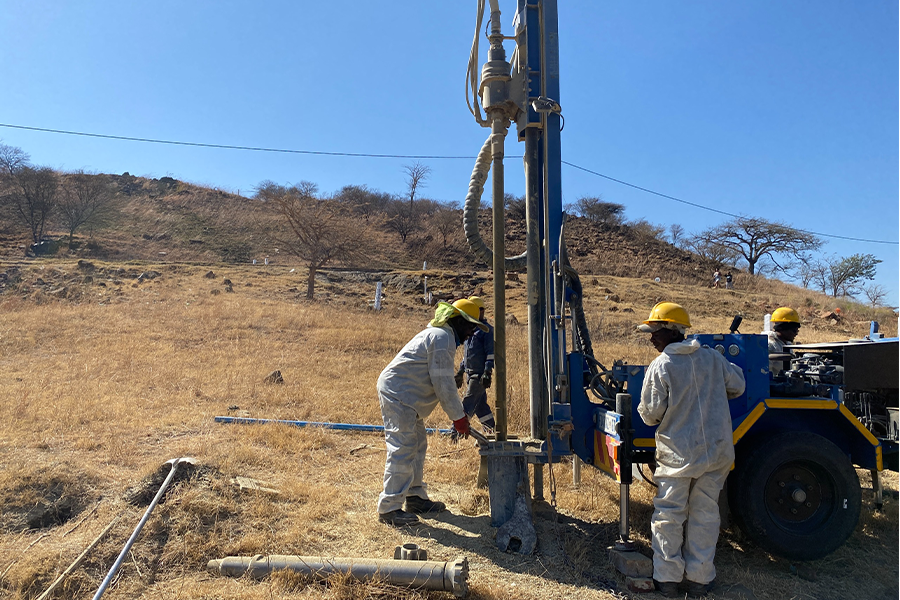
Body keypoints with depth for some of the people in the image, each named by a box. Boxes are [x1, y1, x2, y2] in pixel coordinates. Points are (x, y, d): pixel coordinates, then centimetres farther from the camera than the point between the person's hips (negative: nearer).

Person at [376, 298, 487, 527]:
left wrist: (459, 412, 21)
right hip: (399, 396, -11)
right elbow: (443, 383, -19)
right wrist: (458, 417, -12)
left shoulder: (438, 334, 20)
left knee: (417, 447, 17)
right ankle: (389, 507, -7)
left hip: (406, 399, 11)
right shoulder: (442, 337, -15)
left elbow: (444, 381, 24)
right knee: (402, 450, -11)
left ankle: (415, 497, 28)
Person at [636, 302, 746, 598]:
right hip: (717, 452, 4)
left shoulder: (659, 367, -14)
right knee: (705, 514, 14)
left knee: (669, 515, 9)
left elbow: (651, 414, -11)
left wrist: (645, 409, 11)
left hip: (678, 454, -4)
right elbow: (737, 386, 14)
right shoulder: (712, 358, 0)